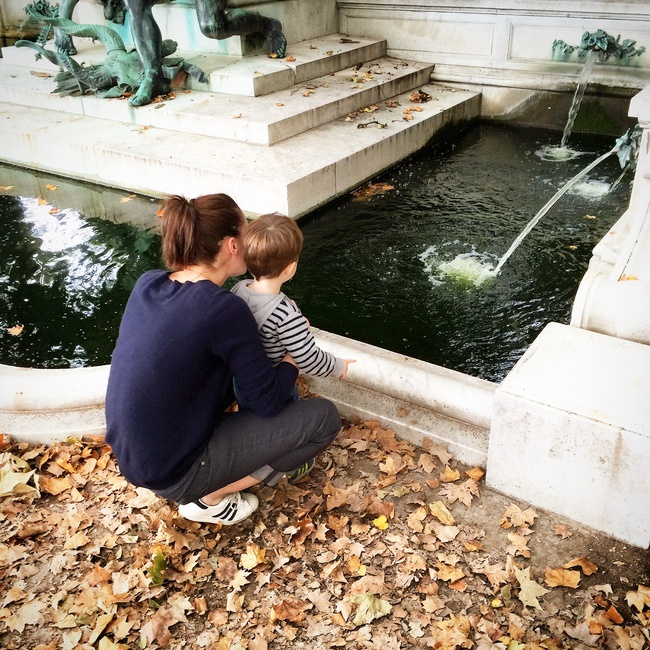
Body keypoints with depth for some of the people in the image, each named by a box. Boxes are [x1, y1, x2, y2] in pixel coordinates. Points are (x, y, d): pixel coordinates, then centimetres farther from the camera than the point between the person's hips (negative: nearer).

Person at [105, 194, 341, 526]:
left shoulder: (148, 283, -3)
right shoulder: (224, 308, -24)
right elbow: (269, 402, -16)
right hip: (173, 471, -8)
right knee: (324, 417, -5)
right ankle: (210, 499, 4)